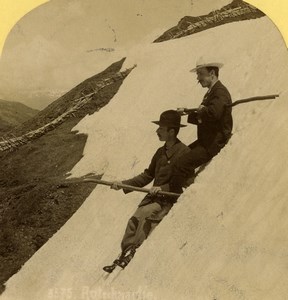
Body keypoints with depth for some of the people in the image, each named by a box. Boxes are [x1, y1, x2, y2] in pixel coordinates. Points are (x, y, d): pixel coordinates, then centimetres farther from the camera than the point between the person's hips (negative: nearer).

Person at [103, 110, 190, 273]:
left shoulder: (184, 152, -9)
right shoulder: (160, 152, 15)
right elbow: (147, 176, 18)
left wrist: (162, 188, -22)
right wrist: (123, 184, 9)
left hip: (170, 200, -6)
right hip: (154, 197, 6)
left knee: (145, 213, -27)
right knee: (135, 219, -15)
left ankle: (133, 253, -21)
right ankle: (124, 255, -13)